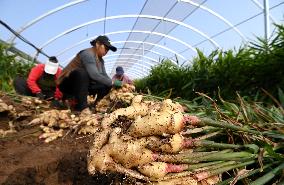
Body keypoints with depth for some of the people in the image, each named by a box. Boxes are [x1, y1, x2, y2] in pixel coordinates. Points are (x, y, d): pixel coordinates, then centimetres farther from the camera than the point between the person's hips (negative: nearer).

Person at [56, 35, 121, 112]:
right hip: (67, 83, -8)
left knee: (106, 85, -6)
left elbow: (104, 76, 0)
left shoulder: (100, 60, 5)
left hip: (82, 84, 8)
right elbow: (94, 75, -33)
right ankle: (82, 107, -33)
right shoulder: (87, 54, -21)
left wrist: (115, 85, -16)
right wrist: (112, 82, -28)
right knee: (81, 72, -37)